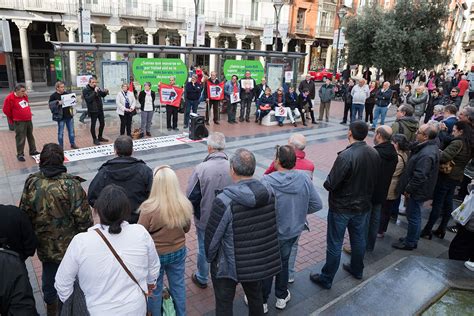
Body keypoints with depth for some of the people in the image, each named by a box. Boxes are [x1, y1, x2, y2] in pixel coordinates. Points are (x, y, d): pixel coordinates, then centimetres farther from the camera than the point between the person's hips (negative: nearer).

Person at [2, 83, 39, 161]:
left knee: (30, 136, 16)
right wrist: (13, 119, 4)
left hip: (28, 120, 7)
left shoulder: (24, 96, 8)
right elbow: (6, 110, -7)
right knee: (20, 139, -3)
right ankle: (20, 154, 8)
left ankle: (33, 151, 28)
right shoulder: (10, 98, -13)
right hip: (19, 122, -7)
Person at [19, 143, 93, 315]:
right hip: (70, 244, -4)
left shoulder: (32, 182, -10)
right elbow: (83, 217, -20)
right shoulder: (71, 184, -22)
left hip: (45, 244, 4)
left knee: (49, 275, 25)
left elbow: (25, 213, 0)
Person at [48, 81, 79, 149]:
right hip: (61, 117, -4)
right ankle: (61, 147, 13)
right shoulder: (53, 96, -5)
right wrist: (58, 102, -21)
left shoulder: (67, 93, 8)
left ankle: (73, 144, 25)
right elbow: (50, 104, -9)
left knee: (71, 131, 12)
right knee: (61, 132, 4)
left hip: (69, 115, 4)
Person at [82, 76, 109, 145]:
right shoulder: (85, 90, -10)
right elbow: (88, 99, -23)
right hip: (93, 110, -6)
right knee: (93, 125, 4)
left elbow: (103, 95, 19)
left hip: (100, 109, 6)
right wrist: (94, 92, -27)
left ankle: (100, 137, 30)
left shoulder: (97, 88, 6)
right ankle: (94, 139, 14)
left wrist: (105, 92, -4)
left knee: (102, 123, 14)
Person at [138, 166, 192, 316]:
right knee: (178, 285, 24)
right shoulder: (185, 205, -18)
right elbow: (186, 228, -1)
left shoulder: (149, 208, -30)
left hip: (155, 254, -3)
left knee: (155, 289, 21)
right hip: (178, 252, 3)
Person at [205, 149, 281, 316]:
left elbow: (212, 236, -18)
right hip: (259, 262, 5)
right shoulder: (268, 194, -11)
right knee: (256, 297, 28)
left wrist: (210, 257, 2)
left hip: (228, 266, -4)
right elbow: (273, 228, 1)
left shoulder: (224, 201, -28)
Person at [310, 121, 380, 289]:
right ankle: (357, 269, 45)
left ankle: (326, 279, 20)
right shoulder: (374, 154, -5)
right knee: (359, 239, 24)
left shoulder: (346, 156, -28)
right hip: (363, 205, 7)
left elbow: (330, 184, -25)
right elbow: (374, 180, 6)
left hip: (341, 207, -7)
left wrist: (327, 182, -4)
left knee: (335, 244, 6)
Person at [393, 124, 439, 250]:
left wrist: (408, 189, -17)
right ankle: (412, 239, 37)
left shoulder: (426, 154, -29)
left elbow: (419, 176, -28)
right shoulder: (429, 146, 5)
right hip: (419, 190, 10)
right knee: (415, 216, 22)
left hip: (417, 192, -10)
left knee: (413, 216, 6)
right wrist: (409, 188, 15)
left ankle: (410, 243, 21)